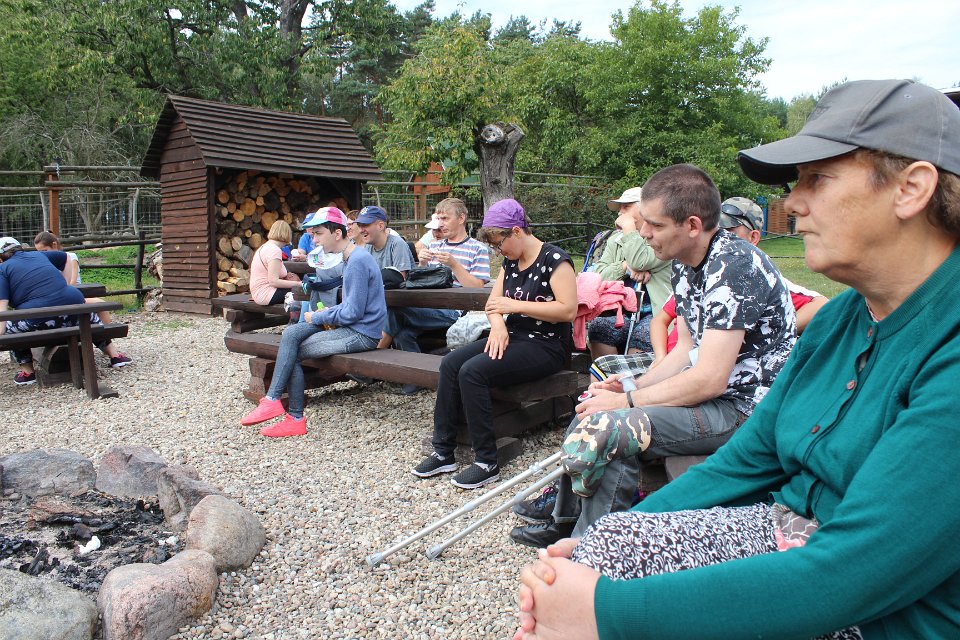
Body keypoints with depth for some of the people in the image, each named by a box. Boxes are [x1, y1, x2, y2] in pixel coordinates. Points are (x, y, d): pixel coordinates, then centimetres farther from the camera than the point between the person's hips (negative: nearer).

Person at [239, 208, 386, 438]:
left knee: (292, 352, -12)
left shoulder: (358, 261, -17)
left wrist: (316, 318, -7)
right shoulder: (351, 259, 15)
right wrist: (327, 312, 3)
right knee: (291, 333, -5)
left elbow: (353, 313, -20)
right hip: (352, 327, 9)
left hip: (361, 333, -9)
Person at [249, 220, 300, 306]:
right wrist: (297, 284, -16)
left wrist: (285, 276, 4)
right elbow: (273, 281, -22)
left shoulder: (264, 246, 15)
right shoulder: (275, 250, -16)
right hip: (266, 295, -10)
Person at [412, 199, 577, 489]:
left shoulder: (554, 259, -12)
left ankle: (487, 462, -17)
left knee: (472, 371, -27)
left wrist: (516, 305, -19)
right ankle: (443, 451, -6)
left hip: (546, 346, -8)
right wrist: (497, 324, -12)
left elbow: (568, 310, -20)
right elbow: (494, 301, 12)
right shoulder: (510, 261, 13)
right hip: (513, 337, 8)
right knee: (450, 363, -12)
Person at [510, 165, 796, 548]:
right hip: (709, 389, 10)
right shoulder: (686, 264, 5)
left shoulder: (732, 267, -25)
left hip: (745, 406, -10)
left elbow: (710, 379, -27)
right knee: (593, 405, 11)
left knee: (613, 427, -26)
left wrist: (627, 401, -19)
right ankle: (565, 516, 26)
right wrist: (632, 387, -3)